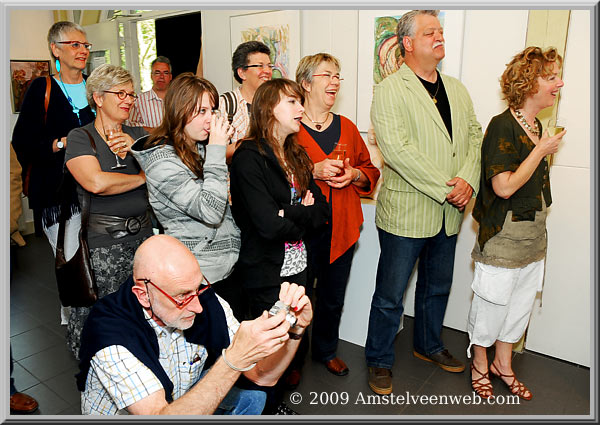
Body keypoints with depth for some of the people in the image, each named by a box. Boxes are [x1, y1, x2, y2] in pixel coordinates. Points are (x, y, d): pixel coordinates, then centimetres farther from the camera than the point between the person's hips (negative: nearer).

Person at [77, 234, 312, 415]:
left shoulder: (205, 300, -19)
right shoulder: (110, 332, -33)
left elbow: (262, 375, -14)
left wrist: (294, 329, -32)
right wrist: (235, 359, -48)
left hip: (181, 400, 5)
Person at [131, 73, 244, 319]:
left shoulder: (201, 148, 8)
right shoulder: (162, 160, -16)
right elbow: (210, 211, -25)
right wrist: (217, 150, -22)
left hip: (231, 266, 8)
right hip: (201, 276, -8)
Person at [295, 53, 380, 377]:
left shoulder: (347, 128, 13)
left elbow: (371, 170, 17)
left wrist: (354, 175, -5)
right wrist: (313, 171, -19)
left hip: (342, 228, 5)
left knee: (333, 296, 15)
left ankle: (326, 350, 39)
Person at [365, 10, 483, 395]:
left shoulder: (457, 89, 14)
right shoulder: (390, 90, -9)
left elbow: (475, 136, 9)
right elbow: (397, 149, -20)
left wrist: (468, 180, -10)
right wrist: (446, 189, -20)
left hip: (449, 214, 7)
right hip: (406, 213, -7)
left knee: (437, 287, 22)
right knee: (390, 296, 5)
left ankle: (429, 345, 44)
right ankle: (380, 361, 26)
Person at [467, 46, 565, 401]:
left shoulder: (536, 125, 10)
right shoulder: (502, 126, -16)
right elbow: (504, 187, -23)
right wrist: (542, 150, -16)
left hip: (534, 233, 8)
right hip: (503, 236, -8)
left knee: (521, 302, 17)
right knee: (492, 304, 6)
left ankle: (503, 364, 37)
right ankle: (480, 364, 29)